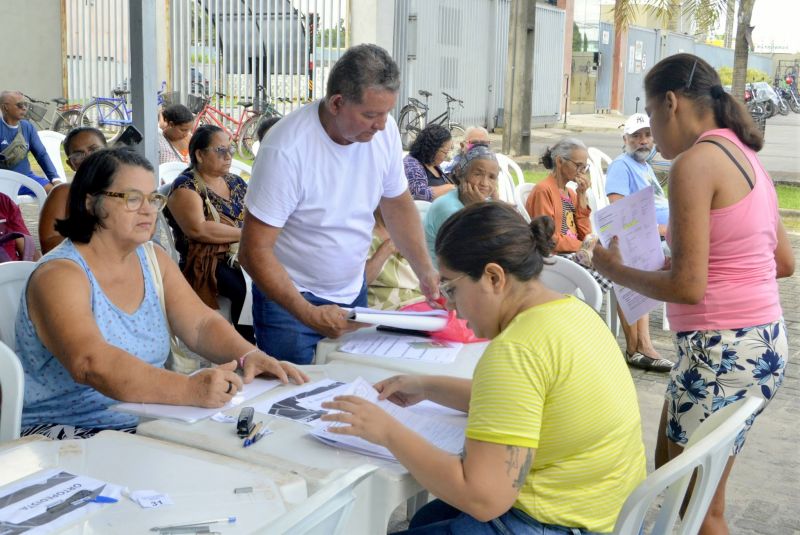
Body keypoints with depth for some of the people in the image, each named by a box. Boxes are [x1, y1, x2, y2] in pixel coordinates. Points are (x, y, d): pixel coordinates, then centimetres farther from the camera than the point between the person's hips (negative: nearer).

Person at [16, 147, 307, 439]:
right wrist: (189, 389, -44)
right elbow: (91, 363, -31)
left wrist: (249, 356, -18)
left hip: (145, 424, 7)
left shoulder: (153, 259, 9)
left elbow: (202, 324, 3)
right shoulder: (59, 275, -16)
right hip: (64, 430, -7)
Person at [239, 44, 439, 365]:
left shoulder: (384, 129, -9)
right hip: (289, 297, -5)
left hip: (353, 291, 5)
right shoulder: (287, 149, -26)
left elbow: (397, 203, 8)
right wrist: (309, 315, -32)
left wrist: (425, 270, -5)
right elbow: (254, 252, -23)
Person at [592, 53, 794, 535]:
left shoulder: (695, 162, -16)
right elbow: (784, 262, 19)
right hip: (763, 343, 9)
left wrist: (616, 270, -4)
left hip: (722, 350, -9)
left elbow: (688, 287, -20)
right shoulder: (746, 157, 11)